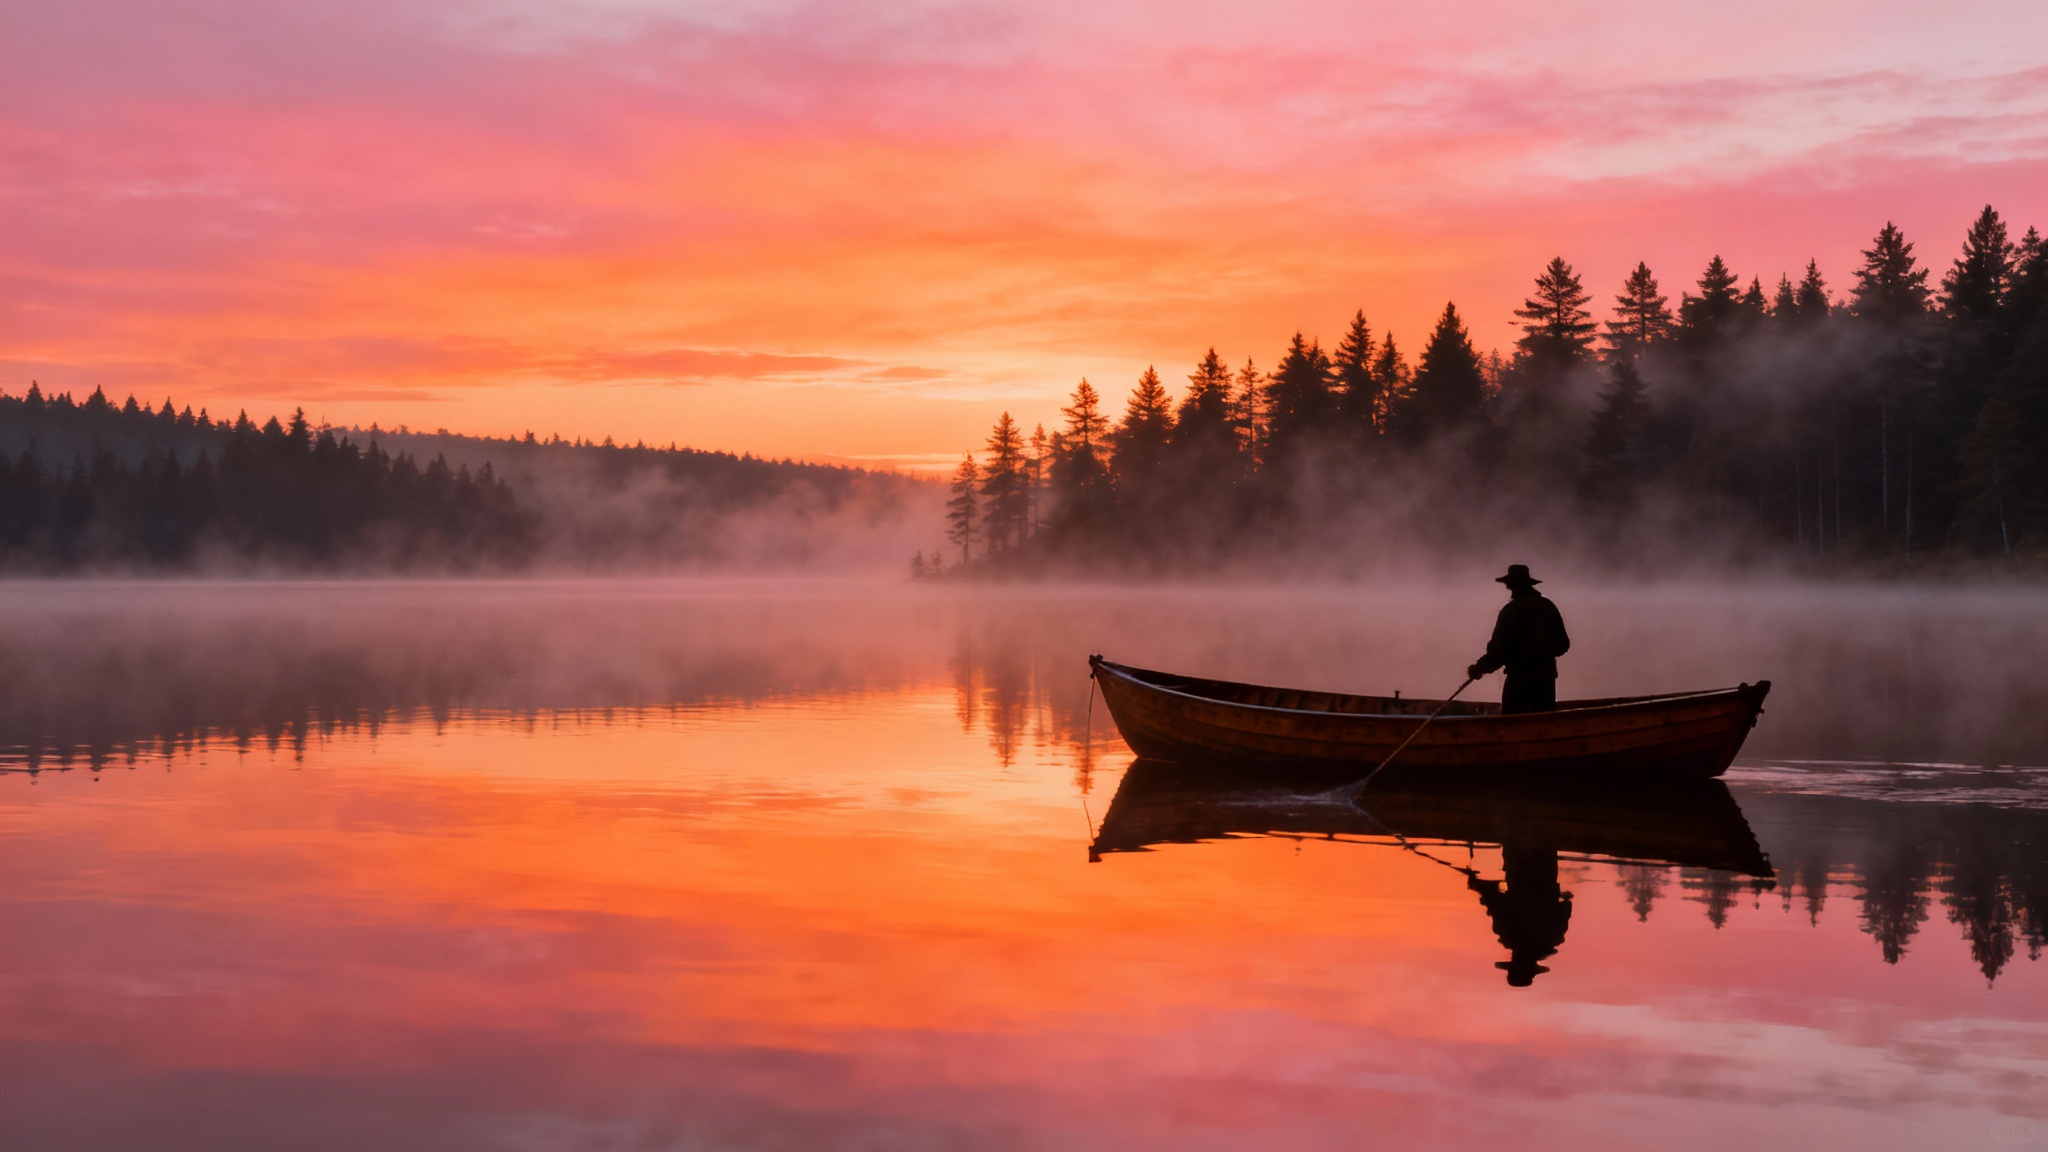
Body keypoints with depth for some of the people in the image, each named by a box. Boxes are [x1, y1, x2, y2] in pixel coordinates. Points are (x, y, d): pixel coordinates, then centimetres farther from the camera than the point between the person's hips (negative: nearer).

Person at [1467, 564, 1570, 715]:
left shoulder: (1512, 610, -10)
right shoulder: (1549, 606, 10)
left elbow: (1500, 649, -14)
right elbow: (1563, 644, 14)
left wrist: (1479, 668, -3)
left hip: (1520, 676, -6)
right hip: (1547, 674, 6)